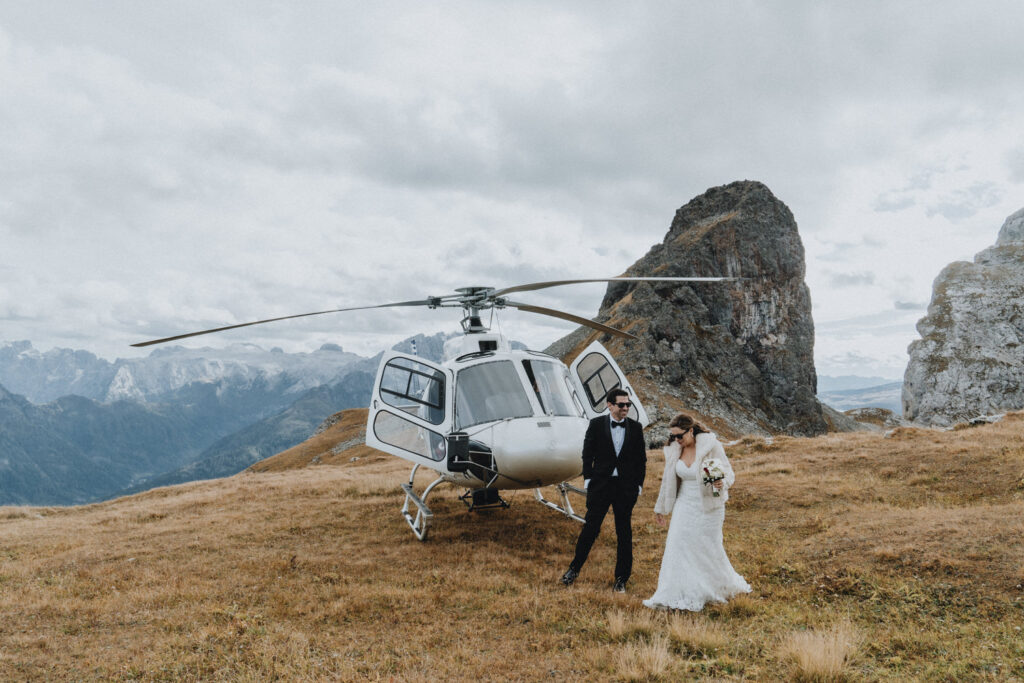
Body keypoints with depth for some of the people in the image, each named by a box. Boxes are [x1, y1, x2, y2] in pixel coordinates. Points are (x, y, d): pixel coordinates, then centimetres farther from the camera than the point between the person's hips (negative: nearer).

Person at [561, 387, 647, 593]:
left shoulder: (636, 427, 2)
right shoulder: (596, 424, -2)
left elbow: (641, 459, 6)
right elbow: (587, 454, 2)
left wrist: (639, 485, 2)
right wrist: (588, 479, -4)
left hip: (626, 487, 1)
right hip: (601, 484, -1)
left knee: (624, 532, 8)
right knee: (590, 527, 4)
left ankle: (621, 579, 19)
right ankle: (575, 568, 22)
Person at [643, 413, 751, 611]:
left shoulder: (711, 445, -16)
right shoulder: (674, 450, -1)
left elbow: (728, 472, -10)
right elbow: (669, 480, 10)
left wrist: (722, 483, -34)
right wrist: (660, 507, 18)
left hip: (708, 506, -4)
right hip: (685, 505, 4)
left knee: (709, 549, 8)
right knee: (677, 548, -2)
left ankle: (722, 587, 34)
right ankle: (676, 596, 5)